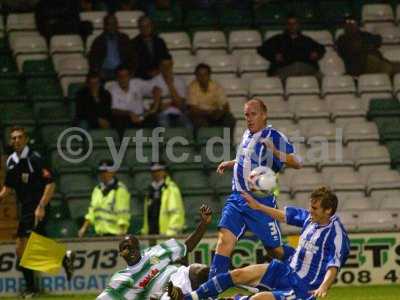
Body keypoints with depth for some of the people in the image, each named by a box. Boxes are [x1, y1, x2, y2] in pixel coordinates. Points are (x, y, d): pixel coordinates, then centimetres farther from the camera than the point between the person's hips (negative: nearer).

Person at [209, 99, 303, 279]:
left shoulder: (274, 136, -9)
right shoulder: (247, 135, 14)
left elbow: (297, 163, -18)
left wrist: (275, 151, -32)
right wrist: (229, 164, 27)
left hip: (260, 201, -6)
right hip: (237, 197, 6)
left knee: (275, 250, 4)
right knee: (225, 238, -12)